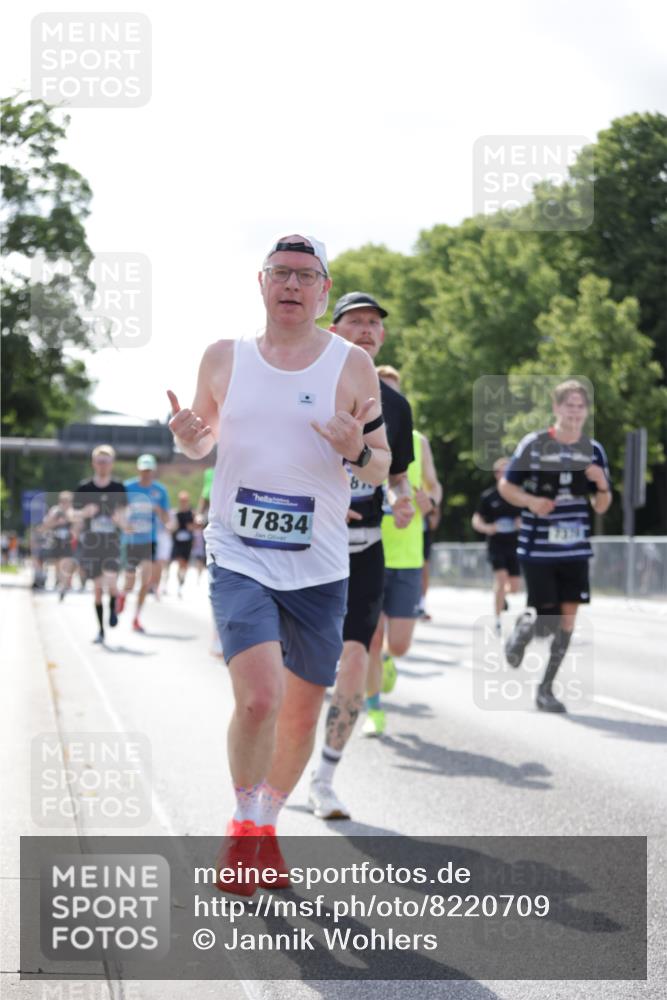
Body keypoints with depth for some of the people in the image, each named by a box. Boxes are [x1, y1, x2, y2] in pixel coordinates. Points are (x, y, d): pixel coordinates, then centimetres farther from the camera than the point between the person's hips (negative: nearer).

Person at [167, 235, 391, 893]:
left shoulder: (352, 365, 2)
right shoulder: (223, 358, 5)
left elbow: (381, 470, 7)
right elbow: (203, 442, 19)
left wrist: (356, 451, -16)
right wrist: (186, 436, -5)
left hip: (319, 567, 1)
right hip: (238, 559, -1)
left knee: (302, 714, 10)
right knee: (258, 698, -18)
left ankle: (267, 825, 35)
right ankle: (243, 826, 8)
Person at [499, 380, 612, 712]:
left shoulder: (594, 451, 5)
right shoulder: (533, 445, -6)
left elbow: (601, 507, 9)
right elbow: (505, 486, 1)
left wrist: (602, 484, -12)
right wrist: (531, 501, -17)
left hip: (575, 550, 4)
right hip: (537, 548, -3)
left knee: (567, 619, 1)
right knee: (546, 620, -7)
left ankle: (546, 689, 15)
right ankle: (523, 627, 29)